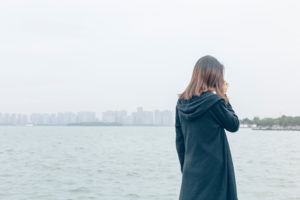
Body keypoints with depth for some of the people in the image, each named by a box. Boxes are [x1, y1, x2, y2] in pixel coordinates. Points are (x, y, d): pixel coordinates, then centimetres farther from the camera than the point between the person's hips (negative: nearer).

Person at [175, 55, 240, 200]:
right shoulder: (214, 101, -14)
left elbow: (179, 142, 10)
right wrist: (223, 96, 3)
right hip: (214, 172, -6)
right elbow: (234, 125, 1)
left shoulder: (181, 103, 4)